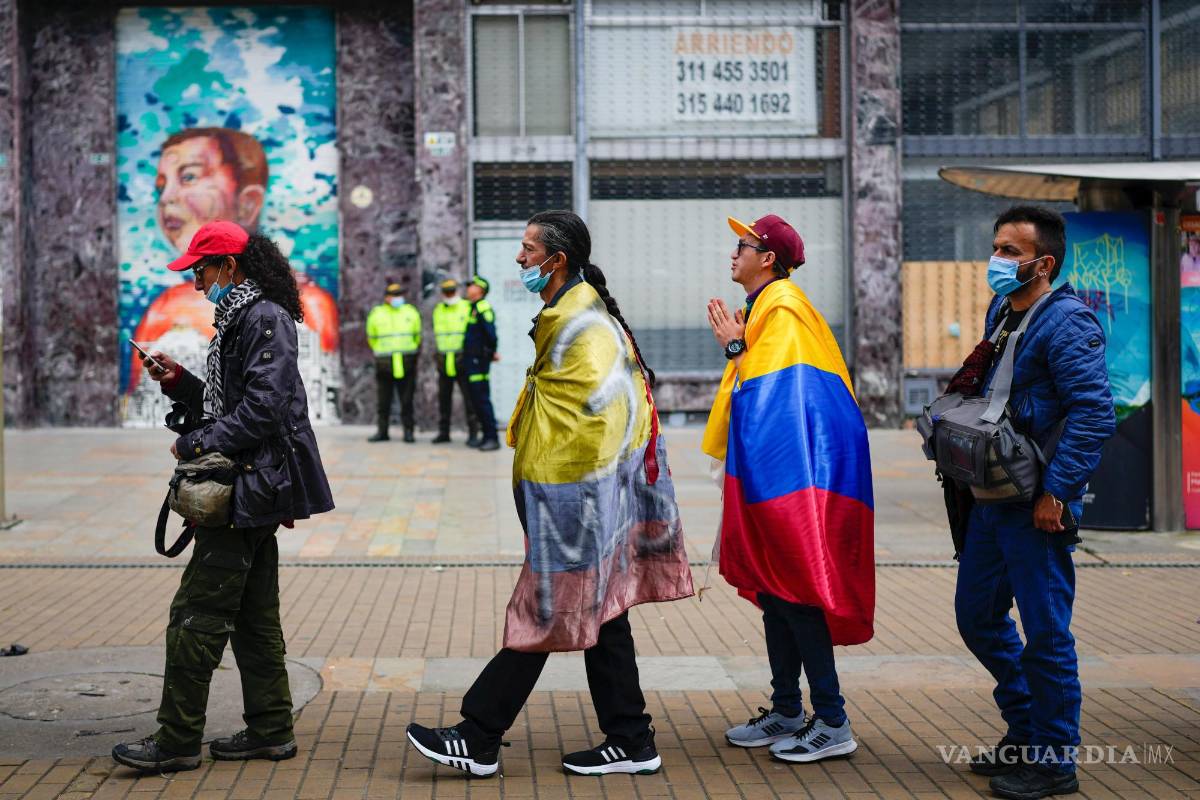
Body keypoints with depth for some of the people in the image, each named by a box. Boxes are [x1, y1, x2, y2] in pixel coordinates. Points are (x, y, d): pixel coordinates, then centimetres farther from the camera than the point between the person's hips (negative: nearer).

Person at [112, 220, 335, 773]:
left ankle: (177, 740, -3)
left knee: (198, 612, -8)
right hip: (253, 488, 11)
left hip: (251, 486, -11)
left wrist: (198, 444, -16)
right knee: (253, 616, 13)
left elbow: (263, 407, -22)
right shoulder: (241, 319, 19)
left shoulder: (266, 319, -13)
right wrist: (179, 382, 8)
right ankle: (270, 730, 19)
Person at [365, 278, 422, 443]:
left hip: (407, 364, 0)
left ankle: (408, 431, 6)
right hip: (384, 364, 0)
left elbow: (417, 336, 16)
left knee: (407, 400, 1)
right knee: (383, 400, 3)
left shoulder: (411, 312, 6)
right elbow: (371, 338, 15)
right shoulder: (376, 314, 3)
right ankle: (382, 431, 11)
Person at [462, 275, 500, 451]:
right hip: (470, 360, 10)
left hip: (479, 360, -10)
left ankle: (492, 438, -7)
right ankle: (486, 435, 16)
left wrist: (492, 352, -7)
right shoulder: (471, 307, 17)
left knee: (482, 399, -9)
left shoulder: (483, 308, -12)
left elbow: (491, 333, -19)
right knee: (475, 400, 11)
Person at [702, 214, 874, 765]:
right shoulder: (765, 307, 18)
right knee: (773, 590, 12)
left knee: (793, 590, -9)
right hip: (770, 472, 10)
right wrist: (737, 346, 15)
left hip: (791, 472, -10)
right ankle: (787, 713, 19)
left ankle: (832, 723, -6)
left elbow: (764, 390, -19)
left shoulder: (782, 308, -12)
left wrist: (735, 347, -8)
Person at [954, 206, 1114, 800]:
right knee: (977, 616, 16)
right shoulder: (1000, 313, 14)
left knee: (1045, 631, -1)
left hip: (1038, 506, -10)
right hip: (992, 499, 10)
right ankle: (1024, 730, 32)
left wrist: (1056, 491, -23)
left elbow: (1094, 413, -21)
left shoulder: (1067, 322, -14)